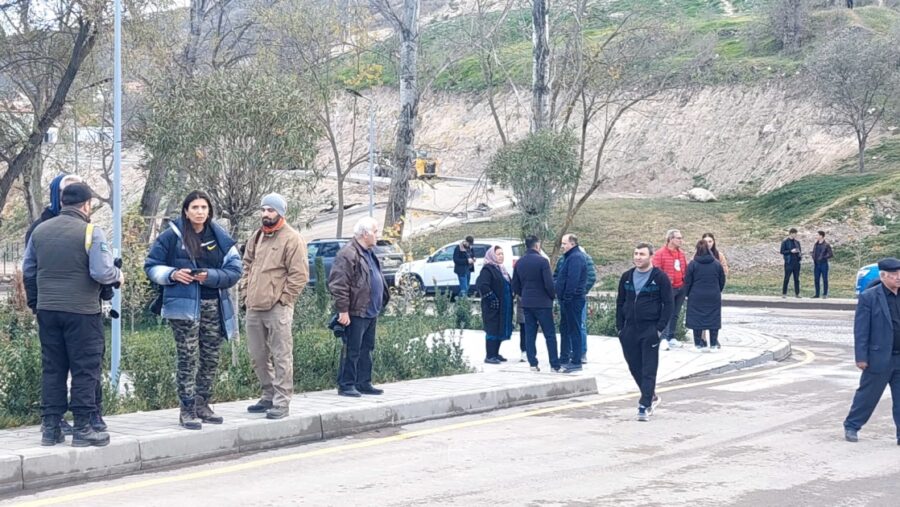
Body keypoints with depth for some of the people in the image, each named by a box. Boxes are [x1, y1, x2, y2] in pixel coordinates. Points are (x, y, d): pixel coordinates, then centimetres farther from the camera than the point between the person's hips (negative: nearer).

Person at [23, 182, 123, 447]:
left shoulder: (39, 230, 9)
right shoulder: (91, 232, -9)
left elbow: (28, 270, 15)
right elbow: (102, 272, -16)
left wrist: (35, 302, 26)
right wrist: (118, 276, 4)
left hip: (47, 309, 6)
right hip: (82, 311, -5)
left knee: (52, 368, 12)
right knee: (85, 370, 2)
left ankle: (50, 427, 13)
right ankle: (82, 428, 3)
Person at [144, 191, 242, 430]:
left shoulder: (220, 237, 7)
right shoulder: (172, 236, -1)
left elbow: (234, 269, 4)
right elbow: (152, 266, 4)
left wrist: (211, 276, -13)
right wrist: (172, 274, -14)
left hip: (214, 305, 4)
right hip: (184, 305, -4)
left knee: (211, 358, 10)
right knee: (188, 358, -6)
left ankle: (202, 405, 22)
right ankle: (187, 410, 0)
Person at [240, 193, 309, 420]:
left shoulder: (292, 239, -7)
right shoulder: (256, 237, 16)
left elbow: (299, 275, -10)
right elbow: (247, 265, 24)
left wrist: (282, 298, -12)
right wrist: (245, 292, 12)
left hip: (277, 308, -8)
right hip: (253, 308, 8)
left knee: (281, 356, -5)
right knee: (258, 356, 14)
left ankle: (281, 403, -2)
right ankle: (269, 396, 26)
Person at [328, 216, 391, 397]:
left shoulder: (369, 253, 17)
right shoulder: (348, 254, -16)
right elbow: (338, 285, -20)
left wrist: (381, 301, 22)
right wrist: (343, 310, -20)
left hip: (371, 312, 10)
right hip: (356, 313, -10)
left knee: (366, 349, 14)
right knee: (353, 351, -4)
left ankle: (364, 383, 21)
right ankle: (346, 385, 2)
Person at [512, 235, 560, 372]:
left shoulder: (519, 263, 7)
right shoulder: (542, 261, -13)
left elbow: (515, 285, 11)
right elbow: (549, 284, -16)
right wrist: (553, 296, 2)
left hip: (526, 303, 6)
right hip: (542, 303, -5)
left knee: (529, 334, 9)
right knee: (550, 334, 0)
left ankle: (532, 364, 7)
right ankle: (555, 365, -1)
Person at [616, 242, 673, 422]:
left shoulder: (660, 277, -5)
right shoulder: (627, 277, 9)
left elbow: (669, 304, -6)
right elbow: (620, 302, 14)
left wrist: (660, 328, -12)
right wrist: (619, 327, 7)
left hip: (650, 330, -5)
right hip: (630, 330, 5)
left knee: (649, 370, -5)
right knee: (635, 367, 10)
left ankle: (645, 406, -4)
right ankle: (651, 397, 28)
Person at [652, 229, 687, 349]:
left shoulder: (681, 253, 12)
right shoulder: (660, 253, -8)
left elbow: (685, 268, 21)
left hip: (681, 288, 6)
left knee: (675, 314, 10)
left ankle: (671, 338, 16)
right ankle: (664, 338, -7)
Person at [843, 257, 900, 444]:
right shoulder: (868, 297, -9)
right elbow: (861, 330, -10)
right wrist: (861, 357, -14)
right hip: (879, 357, -4)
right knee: (867, 395, 9)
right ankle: (851, 426, 26)